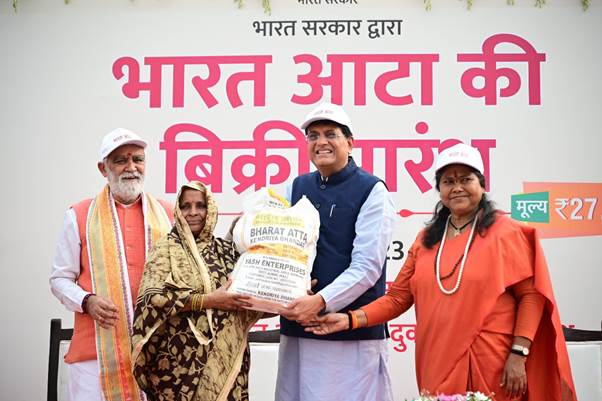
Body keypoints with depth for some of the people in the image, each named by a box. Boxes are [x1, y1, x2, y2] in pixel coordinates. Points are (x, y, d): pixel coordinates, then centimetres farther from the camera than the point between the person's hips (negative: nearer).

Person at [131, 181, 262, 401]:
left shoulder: (226, 249, 9)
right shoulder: (167, 247, -2)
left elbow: (247, 293, 13)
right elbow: (152, 298, -14)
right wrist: (208, 300, -17)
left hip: (226, 357, 4)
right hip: (182, 357, -3)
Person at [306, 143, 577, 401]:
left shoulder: (505, 232, -2)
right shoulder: (426, 240, 11)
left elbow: (530, 295, -5)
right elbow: (398, 297, 8)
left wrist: (519, 354, -13)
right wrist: (351, 319, -5)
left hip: (493, 366, -3)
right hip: (438, 367, 4)